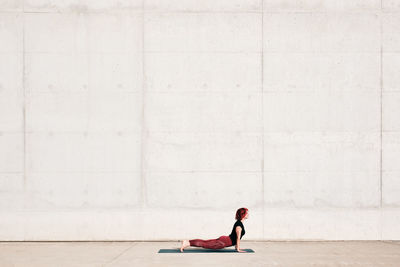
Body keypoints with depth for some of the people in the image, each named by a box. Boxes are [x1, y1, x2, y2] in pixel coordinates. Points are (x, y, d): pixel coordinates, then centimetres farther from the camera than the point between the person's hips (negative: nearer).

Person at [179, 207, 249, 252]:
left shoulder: (239, 223, 14)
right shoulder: (239, 224, -17)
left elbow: (236, 237, 23)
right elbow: (238, 237, -17)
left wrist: (236, 246, 24)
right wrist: (238, 249, -14)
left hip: (224, 239, 9)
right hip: (224, 242, -9)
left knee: (205, 242, 8)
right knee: (206, 244, -10)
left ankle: (187, 242, 7)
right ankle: (188, 243, -13)